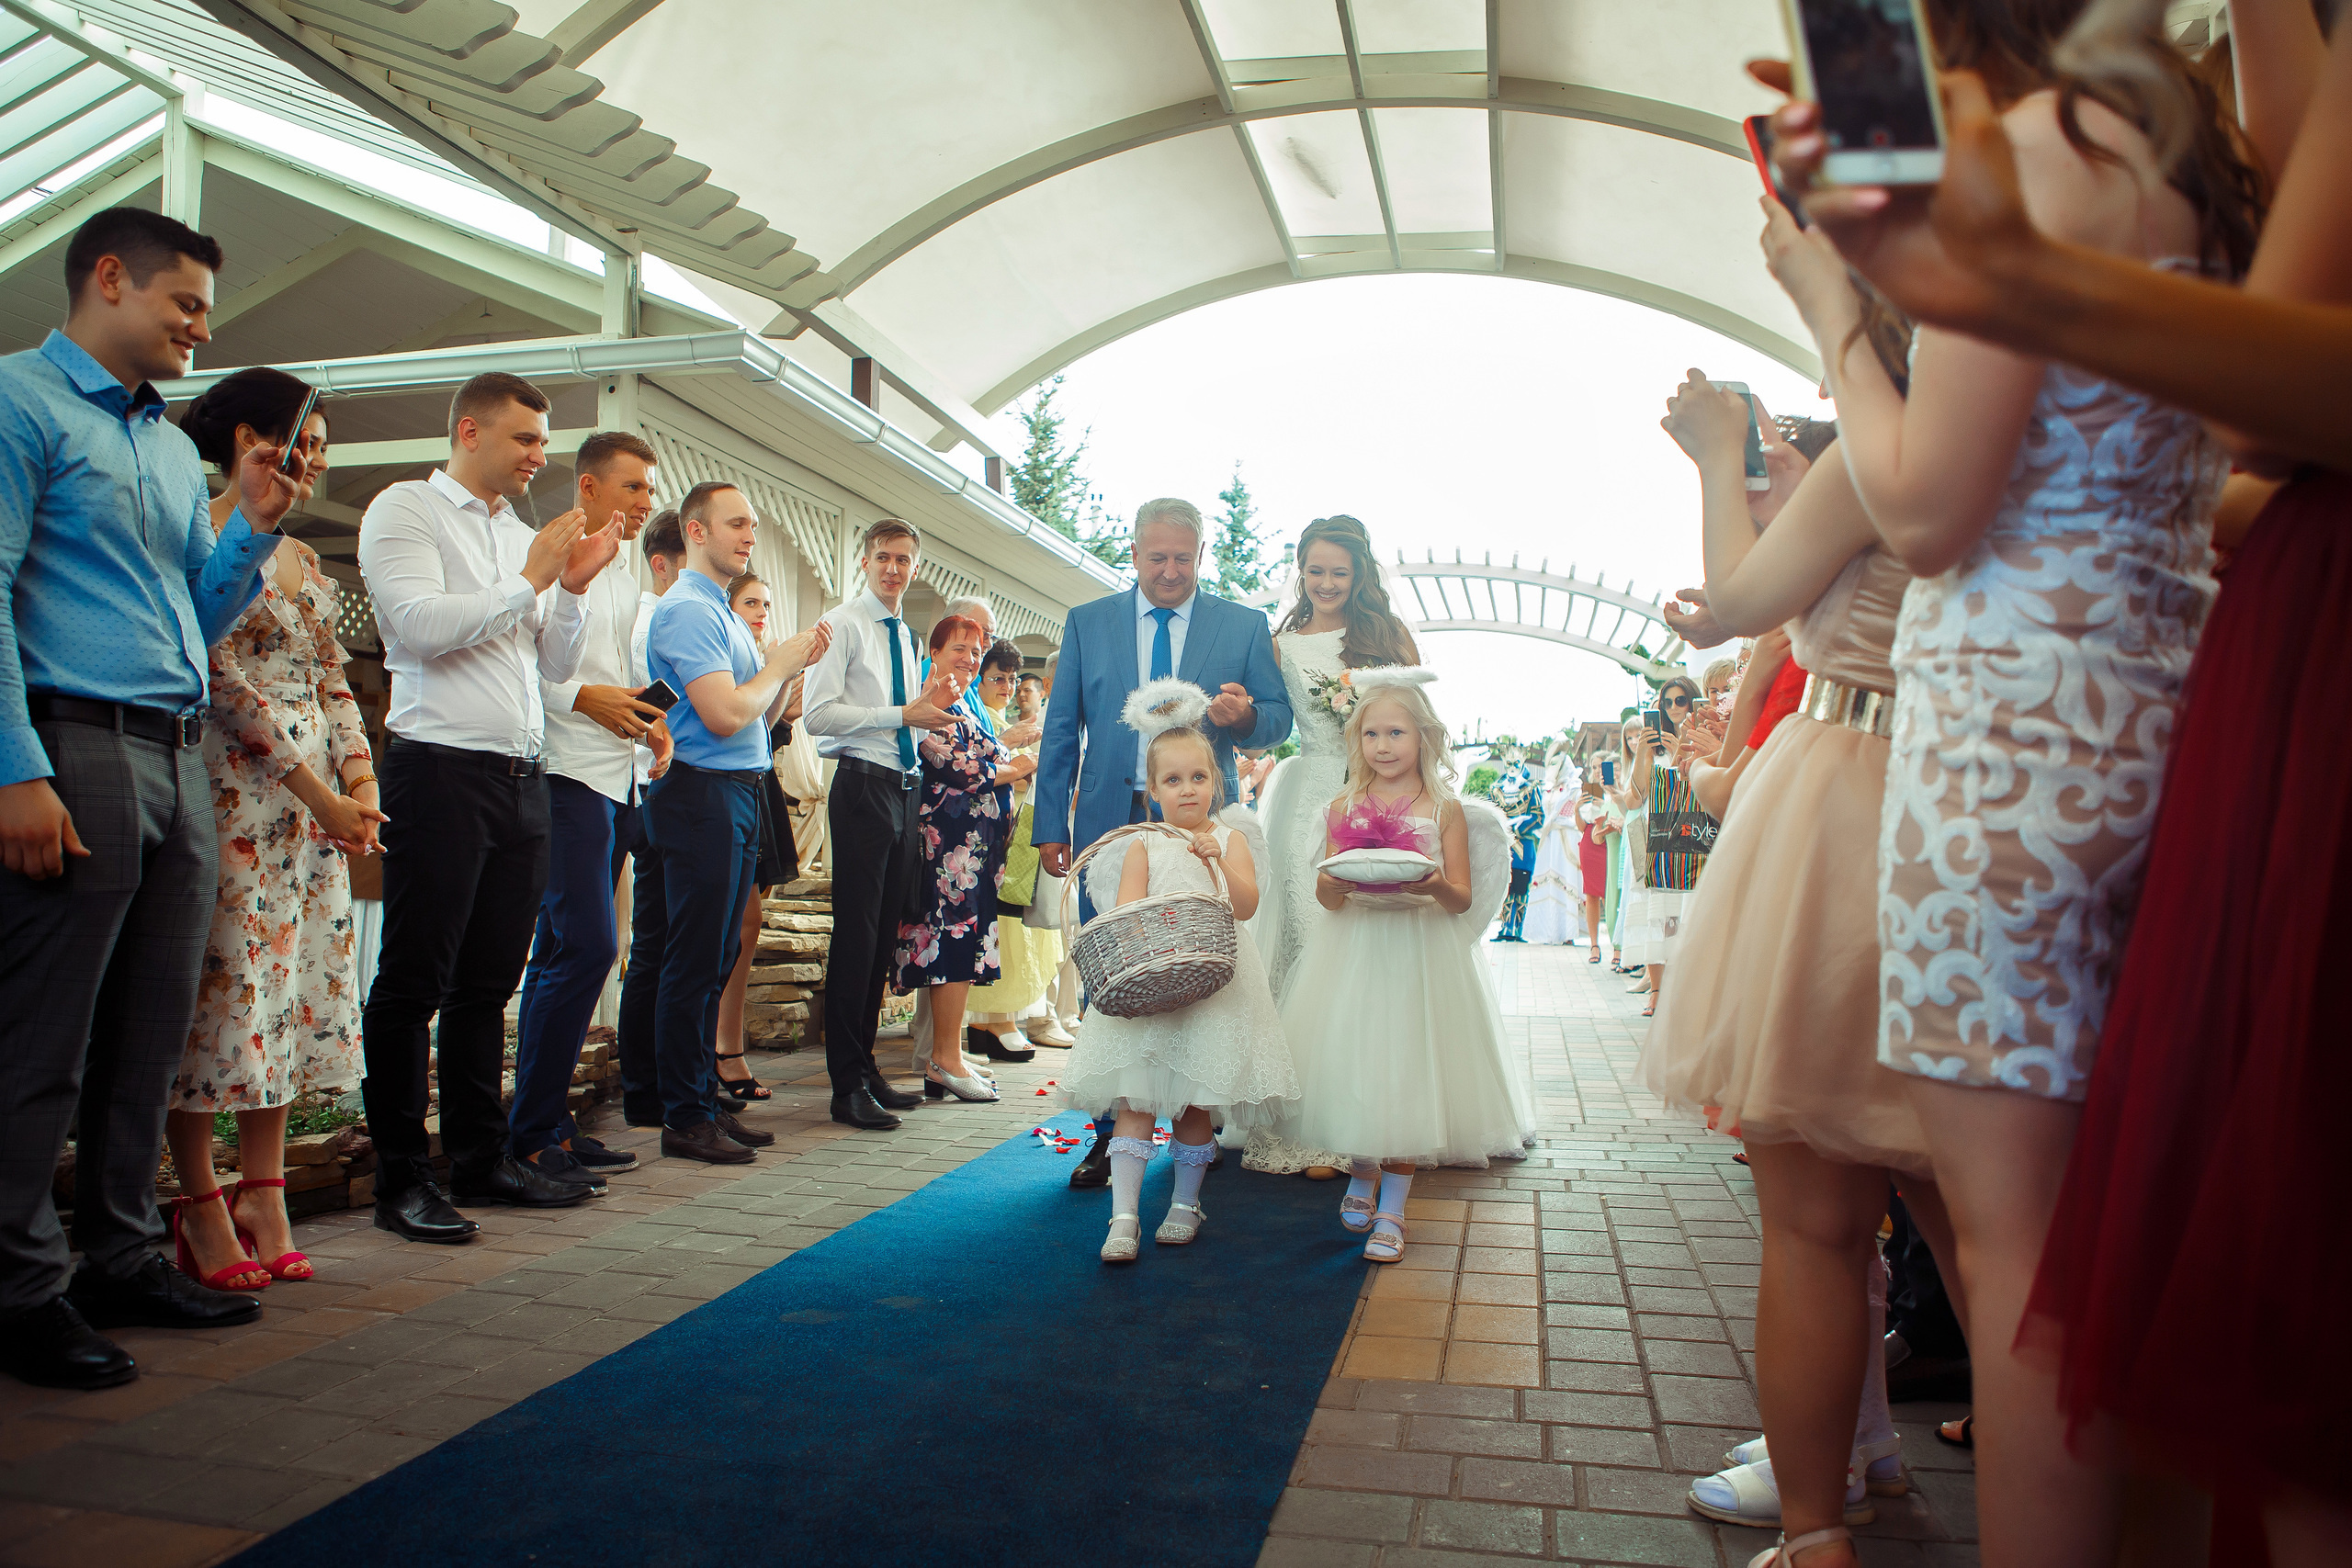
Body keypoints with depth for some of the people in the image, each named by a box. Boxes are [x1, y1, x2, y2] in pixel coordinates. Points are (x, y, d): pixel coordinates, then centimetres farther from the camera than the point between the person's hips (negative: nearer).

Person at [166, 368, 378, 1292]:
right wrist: (316, 790, -13)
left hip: (316, 801, 8)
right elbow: (226, 674, -12)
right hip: (232, 791, -8)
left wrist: (360, 778, 2)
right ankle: (203, 1209, 6)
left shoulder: (304, 561, 19)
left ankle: (262, 1199, 14)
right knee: (221, 984, -4)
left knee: (294, 991, 6)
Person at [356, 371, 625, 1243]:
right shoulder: (406, 510, 1)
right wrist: (534, 578, -8)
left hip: (523, 777, 7)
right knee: (414, 982, -2)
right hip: (441, 770, -7)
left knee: (489, 981, 11)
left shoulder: (523, 537, 20)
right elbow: (421, 625, -14)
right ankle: (402, 1178, 6)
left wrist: (576, 585, 4)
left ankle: (482, 1160, 20)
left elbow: (557, 664, 18)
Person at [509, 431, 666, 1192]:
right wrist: (582, 697, -20)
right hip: (567, 777, -9)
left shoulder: (625, 579, 21)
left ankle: (548, 1122, 18)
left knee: (562, 953, 11)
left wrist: (647, 719, 10)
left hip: (618, 779, 9)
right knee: (586, 945, -14)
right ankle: (532, 1132, -4)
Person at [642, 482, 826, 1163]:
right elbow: (724, 714, -20)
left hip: (740, 796, 10)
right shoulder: (687, 610, -10)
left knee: (717, 959, 13)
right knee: (695, 962, -5)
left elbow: (762, 715, 22)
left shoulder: (725, 616, 20)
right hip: (703, 794, -10)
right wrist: (779, 663, -5)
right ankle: (685, 1119, 3)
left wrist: (792, 664, 8)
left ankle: (706, 1101, 21)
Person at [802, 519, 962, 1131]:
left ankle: (867, 1072, 18)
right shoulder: (843, 624, -3)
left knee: (884, 936, 10)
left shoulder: (905, 636, 21)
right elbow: (818, 714, -13)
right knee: (856, 936, -7)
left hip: (905, 788, 8)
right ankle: (848, 1086, -2)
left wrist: (931, 704, 5)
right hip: (862, 787, -7)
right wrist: (904, 714, -16)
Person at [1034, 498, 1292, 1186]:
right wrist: (1050, 825, 4)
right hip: (1110, 821, 1)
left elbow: (1278, 719, 6)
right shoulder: (1086, 623, 10)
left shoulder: (1244, 626, 7)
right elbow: (1060, 730, 9)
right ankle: (1110, 1135, 11)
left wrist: (1245, 715, -18)